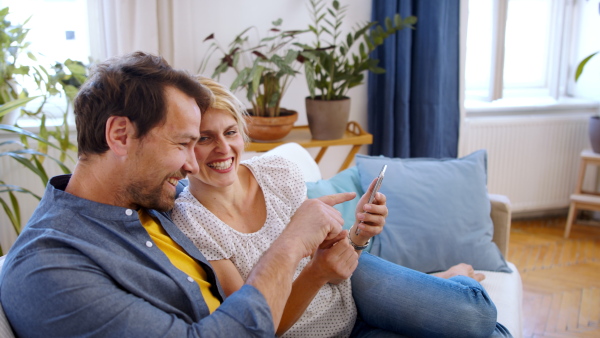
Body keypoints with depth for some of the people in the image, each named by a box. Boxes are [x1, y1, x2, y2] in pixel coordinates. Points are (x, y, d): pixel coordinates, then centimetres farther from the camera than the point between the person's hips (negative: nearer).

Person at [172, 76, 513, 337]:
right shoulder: (189, 224, -22)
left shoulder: (278, 172, -12)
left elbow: (324, 249, 1)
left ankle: (454, 279, 18)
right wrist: (315, 274, -34)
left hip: (349, 287, 3)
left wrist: (358, 234, -21)